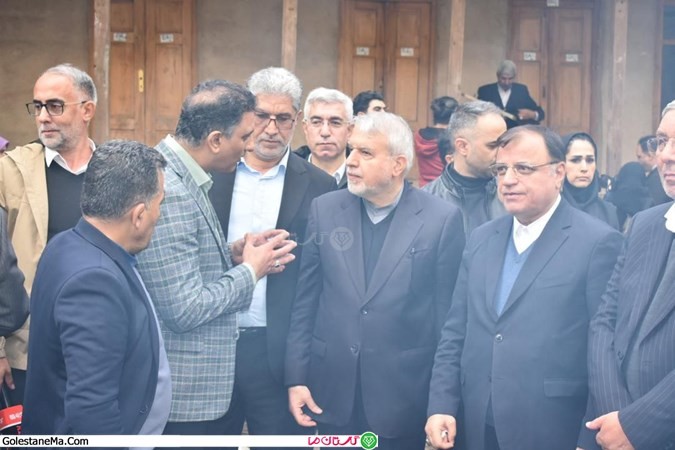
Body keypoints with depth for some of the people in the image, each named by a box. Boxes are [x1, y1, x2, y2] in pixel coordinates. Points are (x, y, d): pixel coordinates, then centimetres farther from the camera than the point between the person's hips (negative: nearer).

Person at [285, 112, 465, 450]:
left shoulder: (442, 219, -7)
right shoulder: (324, 210, 2)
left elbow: (447, 314, -4)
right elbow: (304, 301, 4)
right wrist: (296, 378, 1)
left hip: (402, 397, -2)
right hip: (332, 393, 3)